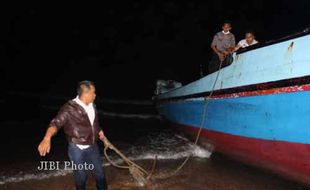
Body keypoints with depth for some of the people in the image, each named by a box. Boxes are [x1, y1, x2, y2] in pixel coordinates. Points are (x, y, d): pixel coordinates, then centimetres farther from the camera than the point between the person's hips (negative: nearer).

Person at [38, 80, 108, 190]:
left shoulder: (92, 106, 0)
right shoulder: (69, 108, -21)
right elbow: (56, 123, -34)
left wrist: (99, 130, 12)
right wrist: (47, 138, -50)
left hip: (93, 147, 5)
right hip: (77, 149, -5)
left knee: (99, 173, 17)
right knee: (81, 176, 13)